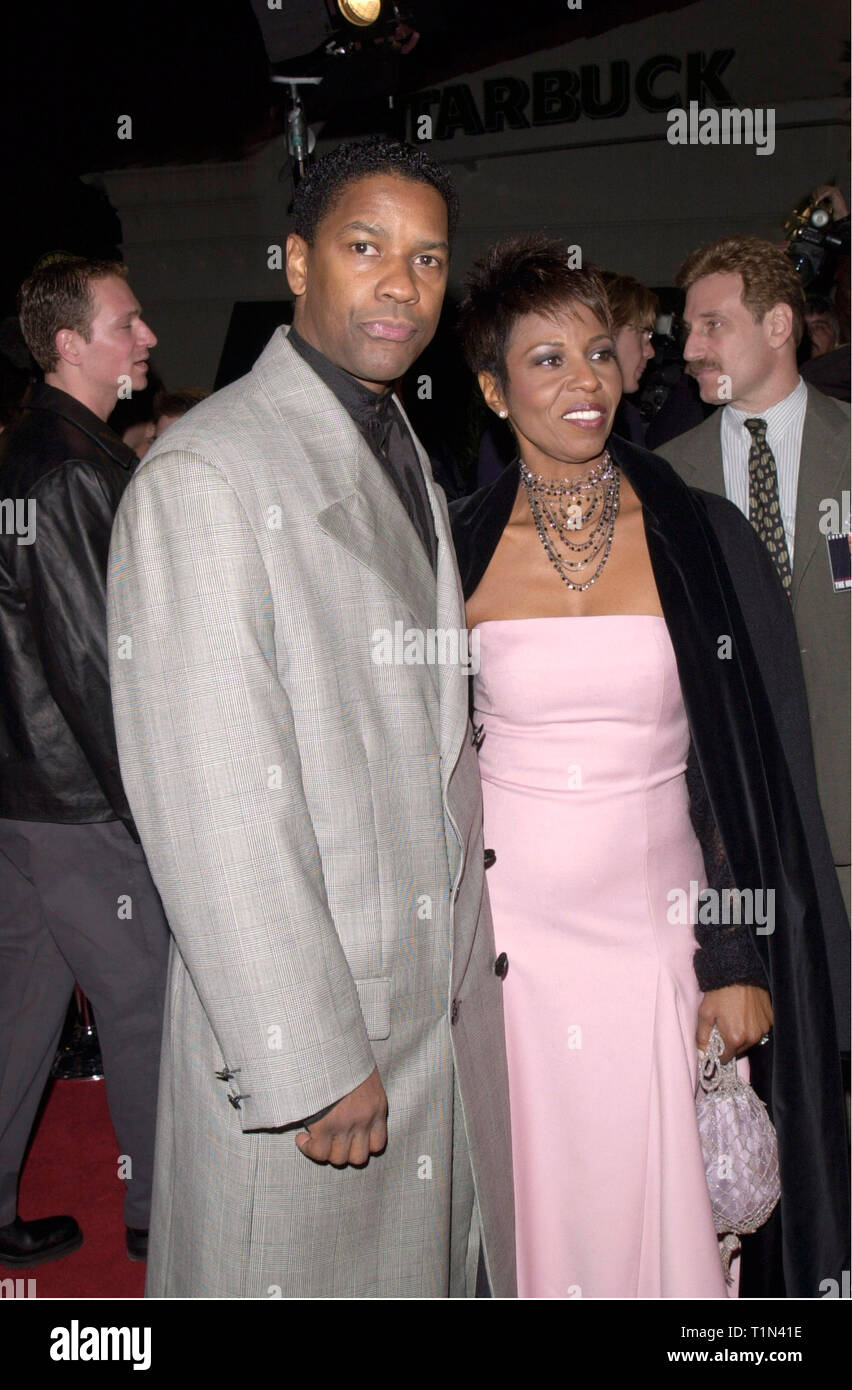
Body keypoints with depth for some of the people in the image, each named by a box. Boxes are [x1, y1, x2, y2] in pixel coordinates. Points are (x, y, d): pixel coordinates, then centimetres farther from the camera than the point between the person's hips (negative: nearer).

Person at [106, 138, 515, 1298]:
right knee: (305, 1264, 10)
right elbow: (214, 809, -20)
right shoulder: (203, 475, -17)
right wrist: (311, 1061, -18)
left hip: (443, 1012, 8)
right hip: (296, 1037, -8)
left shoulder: (409, 461, 13)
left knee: (439, 1261, 21)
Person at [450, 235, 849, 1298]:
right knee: (529, 1202, 11)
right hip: (503, 927, 1)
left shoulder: (702, 537, -1)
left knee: (657, 1210, 8)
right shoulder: (457, 549, 1)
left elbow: (756, 767, 1)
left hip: (655, 930, 0)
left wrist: (743, 960, -2)